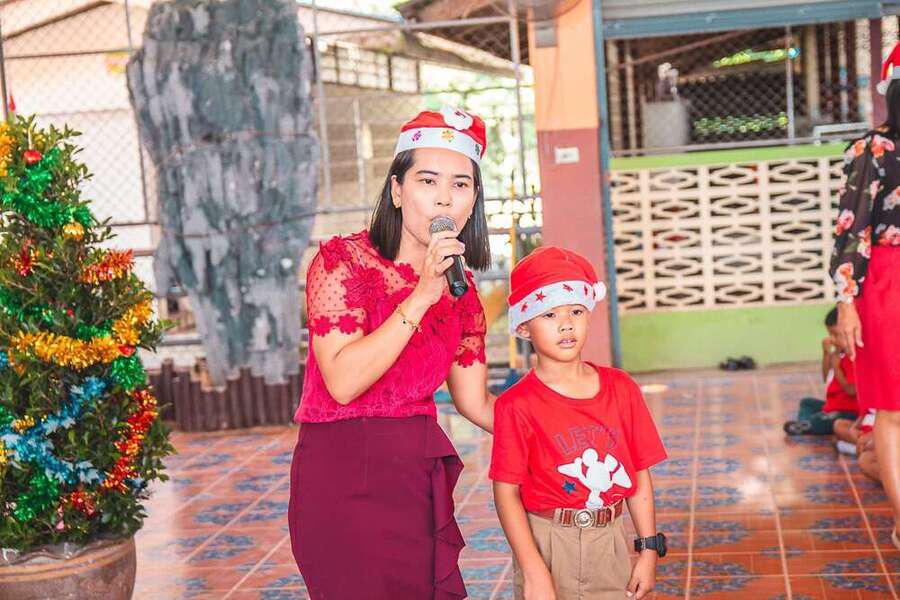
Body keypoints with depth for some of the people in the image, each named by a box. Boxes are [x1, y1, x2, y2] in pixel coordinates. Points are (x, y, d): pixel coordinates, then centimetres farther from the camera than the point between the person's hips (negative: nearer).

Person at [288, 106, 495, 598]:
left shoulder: (461, 294, 9)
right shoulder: (343, 261, -8)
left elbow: (475, 404, 13)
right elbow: (343, 382, -19)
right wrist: (421, 296, -21)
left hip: (420, 477, 6)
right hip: (345, 479, -5)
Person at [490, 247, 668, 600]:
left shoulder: (620, 389, 2)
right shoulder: (518, 405, -10)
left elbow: (639, 477, 5)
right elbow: (507, 492, -11)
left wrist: (649, 550, 4)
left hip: (608, 544, 3)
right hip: (547, 543, -3)